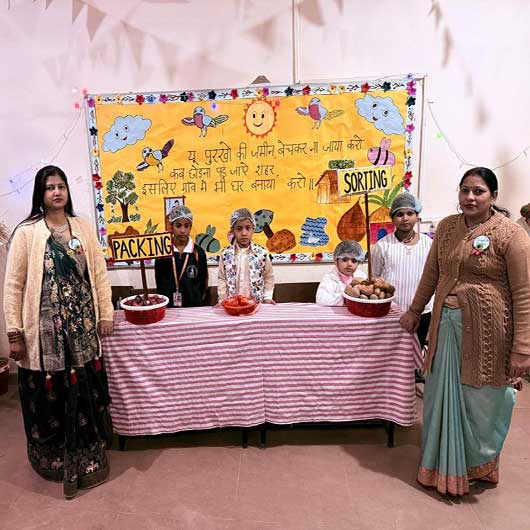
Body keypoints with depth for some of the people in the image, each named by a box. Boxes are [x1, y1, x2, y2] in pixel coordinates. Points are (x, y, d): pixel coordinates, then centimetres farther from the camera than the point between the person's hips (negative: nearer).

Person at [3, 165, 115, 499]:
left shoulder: (83, 228, 6)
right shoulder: (27, 232, -3)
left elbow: (99, 273, 7)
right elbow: (14, 285, -4)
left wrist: (106, 314, 4)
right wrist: (14, 333, -6)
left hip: (82, 326, 3)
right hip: (45, 328, -2)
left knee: (85, 390, 10)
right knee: (49, 394, 9)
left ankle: (87, 458, 29)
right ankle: (53, 459, 31)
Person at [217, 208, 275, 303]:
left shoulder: (262, 253, -5)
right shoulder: (226, 253, -3)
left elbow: (268, 277, 6)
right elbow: (221, 279, 4)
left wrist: (267, 297, 1)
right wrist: (222, 300, -2)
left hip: (256, 303, 0)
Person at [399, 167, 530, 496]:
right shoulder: (447, 227, 4)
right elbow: (432, 273, 14)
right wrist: (415, 311, 19)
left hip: (486, 329, -5)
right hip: (447, 324, 5)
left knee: (481, 399, 10)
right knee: (444, 394, 15)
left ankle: (479, 463, 39)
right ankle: (446, 465, 37)